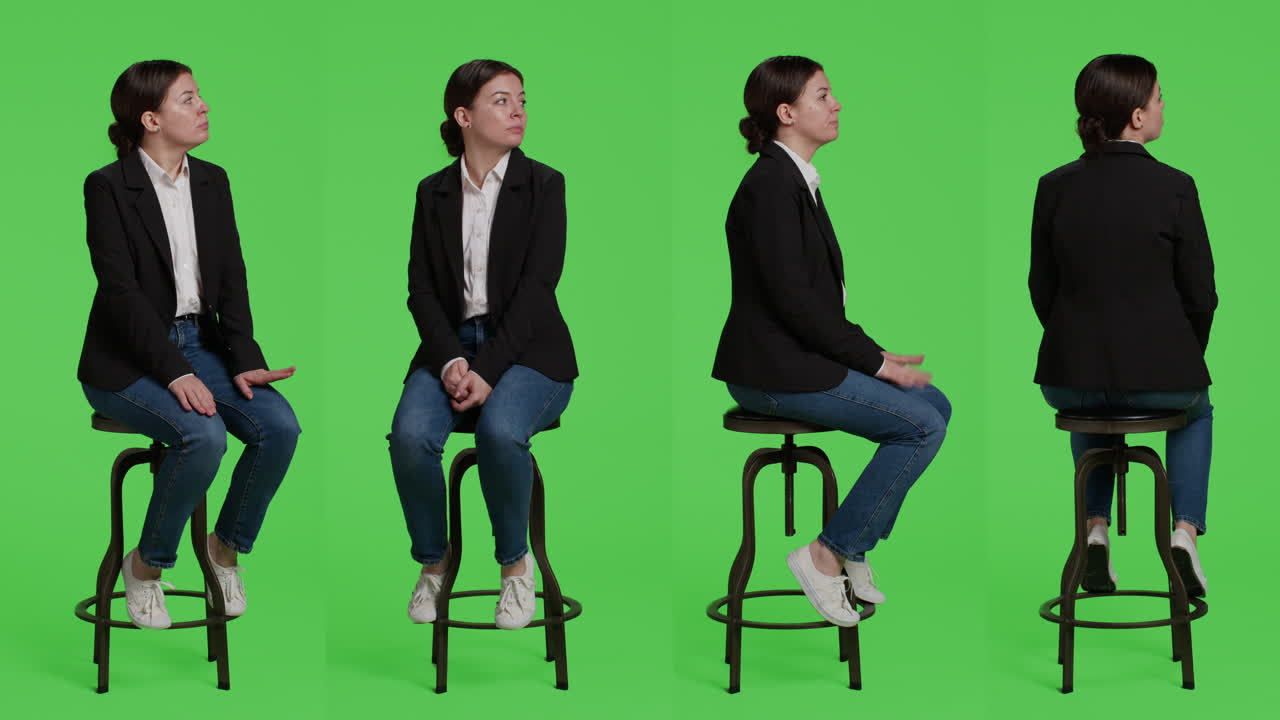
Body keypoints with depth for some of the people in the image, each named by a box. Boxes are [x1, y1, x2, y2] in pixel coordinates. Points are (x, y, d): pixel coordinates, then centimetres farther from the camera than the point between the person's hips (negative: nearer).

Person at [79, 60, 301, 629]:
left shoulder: (212, 182, 9)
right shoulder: (108, 187, -10)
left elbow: (231, 280, 6)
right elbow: (121, 290, -17)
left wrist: (244, 361, -10)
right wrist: (175, 373, -26)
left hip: (199, 343, 6)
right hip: (128, 360, -6)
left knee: (279, 426, -19)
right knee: (203, 434, -32)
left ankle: (227, 546, 4)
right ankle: (146, 566, -9)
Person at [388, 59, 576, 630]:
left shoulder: (542, 185, 1)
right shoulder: (433, 192, 10)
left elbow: (536, 287, -9)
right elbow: (422, 289, 4)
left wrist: (487, 371, -19)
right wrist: (452, 361, -14)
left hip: (524, 348, -2)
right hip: (452, 345, 3)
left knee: (500, 430, -34)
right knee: (411, 433, -28)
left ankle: (515, 562, -10)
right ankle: (432, 561, -4)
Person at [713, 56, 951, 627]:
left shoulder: (797, 179, 14)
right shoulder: (771, 184, -17)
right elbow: (792, 299, -21)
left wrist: (872, 354, 5)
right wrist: (874, 361, -15)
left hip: (801, 355, 10)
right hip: (774, 371, -10)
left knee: (934, 404, 8)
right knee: (922, 426, -13)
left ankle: (855, 550, 10)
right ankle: (827, 556, -6)